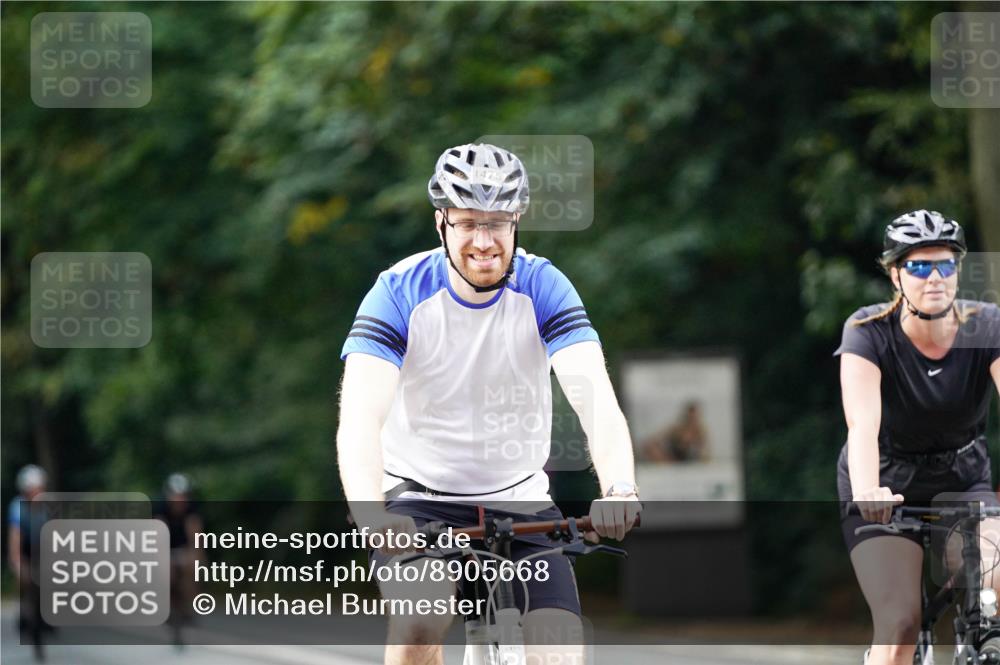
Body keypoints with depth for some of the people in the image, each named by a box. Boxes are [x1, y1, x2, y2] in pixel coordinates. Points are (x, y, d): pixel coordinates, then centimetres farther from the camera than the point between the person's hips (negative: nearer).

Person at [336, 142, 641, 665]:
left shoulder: (543, 289, -12)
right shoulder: (400, 293, -16)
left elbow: (594, 396, -26)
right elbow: (361, 415, -28)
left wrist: (619, 488, -45)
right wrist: (370, 512, -46)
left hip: (519, 500, 2)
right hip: (420, 499, -2)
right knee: (421, 622, -30)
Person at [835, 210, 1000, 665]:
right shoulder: (869, 332, -21)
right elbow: (862, 422, -35)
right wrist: (867, 492, -54)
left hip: (963, 481, 2)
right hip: (889, 487, -2)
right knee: (900, 623, -19)